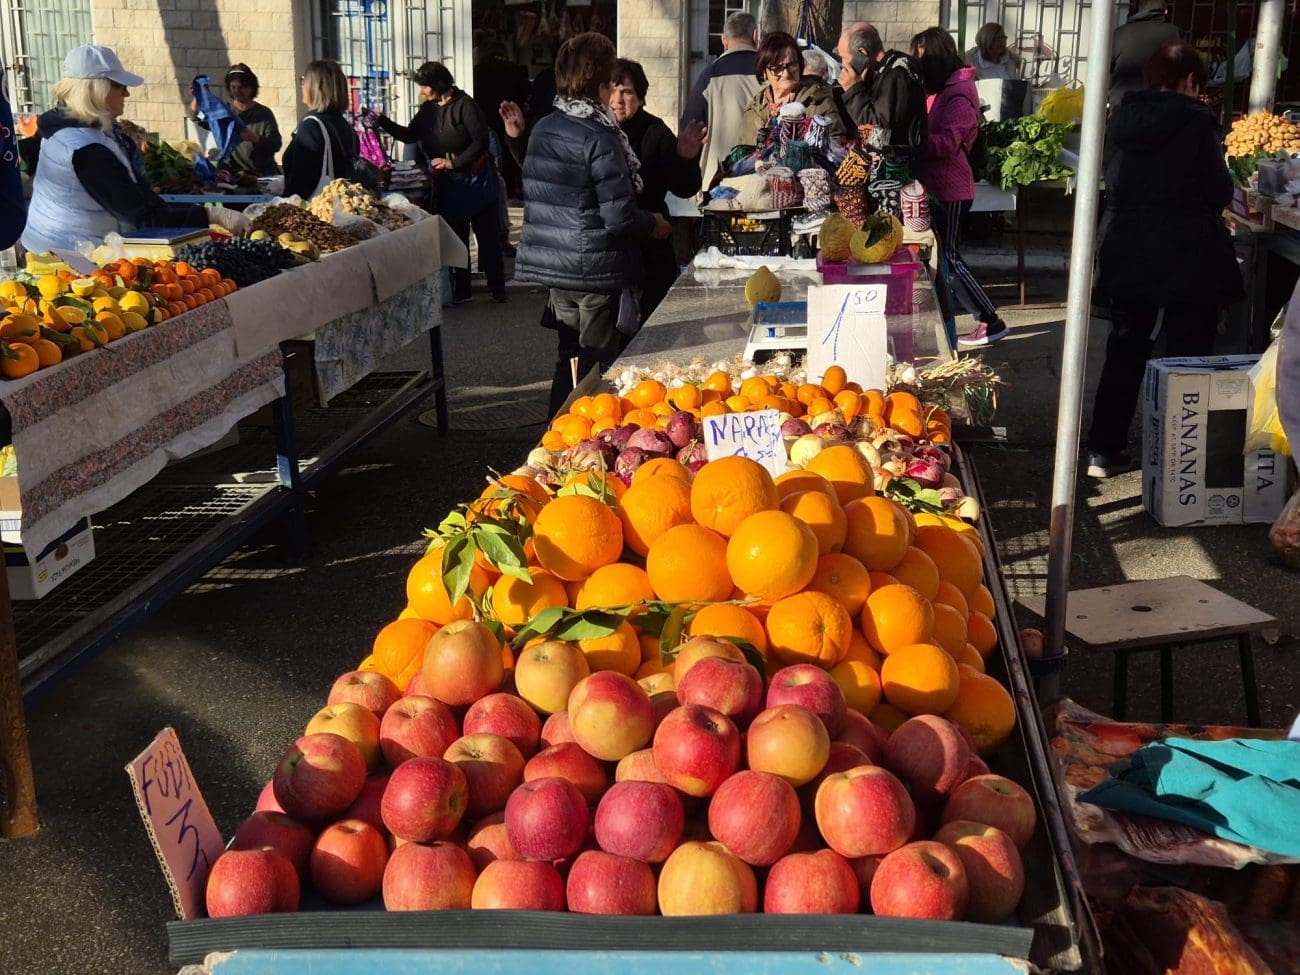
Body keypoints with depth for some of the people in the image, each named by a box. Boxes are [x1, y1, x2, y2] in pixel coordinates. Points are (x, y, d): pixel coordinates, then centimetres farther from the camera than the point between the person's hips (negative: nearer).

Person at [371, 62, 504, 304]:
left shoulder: (465, 106, -14)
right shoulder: (428, 109, 6)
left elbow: (480, 142, -17)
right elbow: (410, 135, 13)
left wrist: (452, 162, -18)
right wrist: (382, 122, 2)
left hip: (476, 180, -6)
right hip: (449, 184, 6)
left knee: (487, 235, 2)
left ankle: (497, 288, 11)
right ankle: (460, 290, 18)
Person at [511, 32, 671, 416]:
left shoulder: (543, 129, 7)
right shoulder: (600, 138, -17)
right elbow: (620, 217, -19)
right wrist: (654, 224, -1)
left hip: (554, 267, 8)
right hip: (598, 269, -8)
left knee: (569, 362, 19)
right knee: (597, 370, 2)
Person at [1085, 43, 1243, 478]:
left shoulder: (1122, 117, 3)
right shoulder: (1196, 120, -12)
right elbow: (1219, 193, -9)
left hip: (1126, 253, 5)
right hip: (1187, 257, -5)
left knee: (1125, 351, 15)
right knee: (1187, 356, 4)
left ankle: (1104, 450, 17)